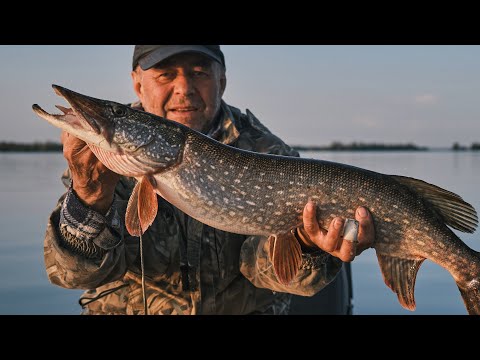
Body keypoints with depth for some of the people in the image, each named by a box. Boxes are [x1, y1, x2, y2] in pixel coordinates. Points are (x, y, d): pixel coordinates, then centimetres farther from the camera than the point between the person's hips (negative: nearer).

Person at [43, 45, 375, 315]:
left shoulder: (266, 152, -7)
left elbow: (264, 259, -18)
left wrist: (304, 248, -39)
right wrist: (91, 201, -38)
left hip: (244, 307, 1)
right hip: (132, 308, 0)